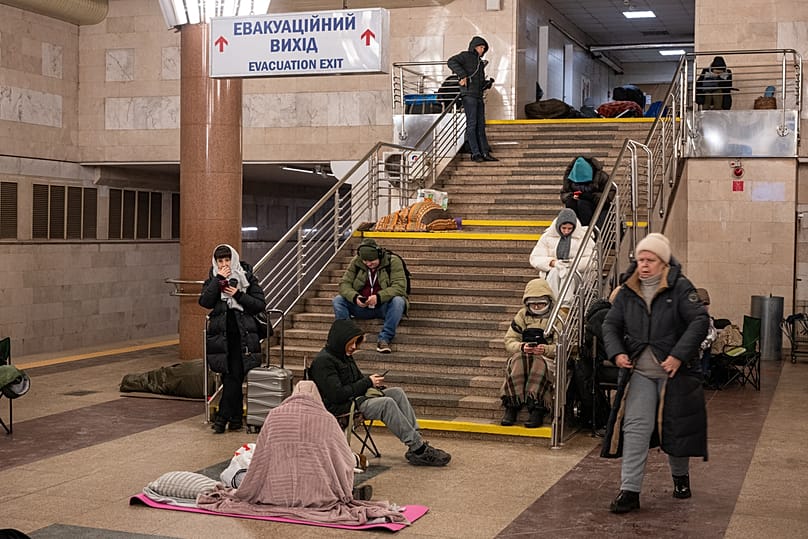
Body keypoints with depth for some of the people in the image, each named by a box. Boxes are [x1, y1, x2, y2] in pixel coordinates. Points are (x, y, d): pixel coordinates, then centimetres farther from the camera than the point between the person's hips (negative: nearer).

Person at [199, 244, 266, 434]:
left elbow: (261, 304, 0)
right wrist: (218, 280, -11)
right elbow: (204, 302, -7)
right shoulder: (213, 279, 10)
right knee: (231, 377, 0)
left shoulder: (247, 278, 5)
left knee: (234, 375, -11)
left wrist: (238, 295, -10)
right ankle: (236, 418, 11)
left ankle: (222, 418, -7)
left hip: (243, 335, -2)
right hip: (220, 335, 2)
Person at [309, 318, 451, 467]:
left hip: (357, 397, 10)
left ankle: (417, 444, -13)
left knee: (397, 392, -6)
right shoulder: (323, 361, -15)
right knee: (387, 403, -26)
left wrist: (370, 378, 3)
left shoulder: (344, 355, 16)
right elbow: (337, 395, -22)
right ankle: (418, 449, -24)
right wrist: (368, 382, -14)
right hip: (339, 407, -10)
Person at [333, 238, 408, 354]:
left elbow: (399, 287, -21)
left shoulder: (393, 262, -11)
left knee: (398, 301, -35)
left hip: (384, 307, -3)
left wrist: (378, 297, -36)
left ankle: (385, 339, -33)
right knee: (337, 300, -16)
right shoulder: (356, 262, 0)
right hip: (361, 307, 3)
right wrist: (355, 297, -27)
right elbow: (344, 284, -5)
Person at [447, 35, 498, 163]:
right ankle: (475, 153, -10)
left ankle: (485, 152, 8)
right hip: (469, 95, -8)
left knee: (481, 125, 7)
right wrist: (462, 75, -22)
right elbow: (451, 62, -16)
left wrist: (488, 83, 7)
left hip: (478, 96, 8)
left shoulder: (480, 62, 26)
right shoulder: (466, 56, 2)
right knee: (472, 124, -9)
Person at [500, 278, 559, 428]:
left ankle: (537, 409, -38)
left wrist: (546, 349, -24)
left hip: (549, 358, -2)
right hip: (523, 355, 3)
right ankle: (512, 407, -32)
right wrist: (522, 347, -14)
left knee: (539, 362, -38)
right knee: (517, 360, -34)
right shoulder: (522, 316, 17)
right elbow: (509, 341, 9)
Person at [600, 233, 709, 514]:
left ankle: (680, 476, 37)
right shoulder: (627, 292, 4)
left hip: (675, 372, -2)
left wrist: (679, 355, -22)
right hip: (639, 372, 3)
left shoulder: (680, 288, -9)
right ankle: (630, 491, -6)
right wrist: (616, 352, -8)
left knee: (676, 427, 11)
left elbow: (700, 321, -15)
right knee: (636, 427, -7)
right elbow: (610, 325, 10)